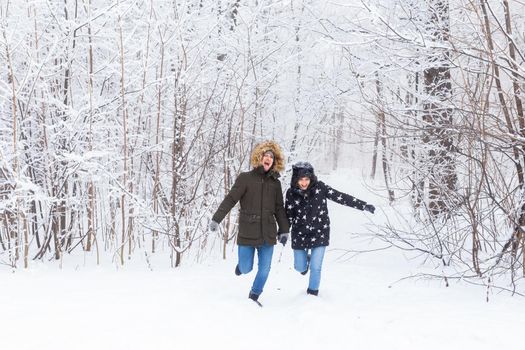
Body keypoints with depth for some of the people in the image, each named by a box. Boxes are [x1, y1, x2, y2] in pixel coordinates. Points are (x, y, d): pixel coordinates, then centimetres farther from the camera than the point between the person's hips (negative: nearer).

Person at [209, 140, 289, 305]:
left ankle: (254, 295, 26)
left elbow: (279, 209, 13)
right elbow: (230, 199, -6)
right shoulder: (246, 178, -2)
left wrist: (284, 230, 10)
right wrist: (216, 219, -13)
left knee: (264, 269, 4)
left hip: (268, 235, 3)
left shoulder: (275, 183, 9)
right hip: (247, 233, -3)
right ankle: (242, 263, 37)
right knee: (246, 269, 1)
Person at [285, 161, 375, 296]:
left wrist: (363, 205, -12)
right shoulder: (291, 193, -10)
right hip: (300, 234, 1)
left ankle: (313, 293, 22)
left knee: (315, 267, -3)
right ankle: (305, 258, 46)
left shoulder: (319, 187, -13)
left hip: (319, 234, -1)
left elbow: (341, 197, -11)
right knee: (300, 267, 9)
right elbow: (288, 215, 1)